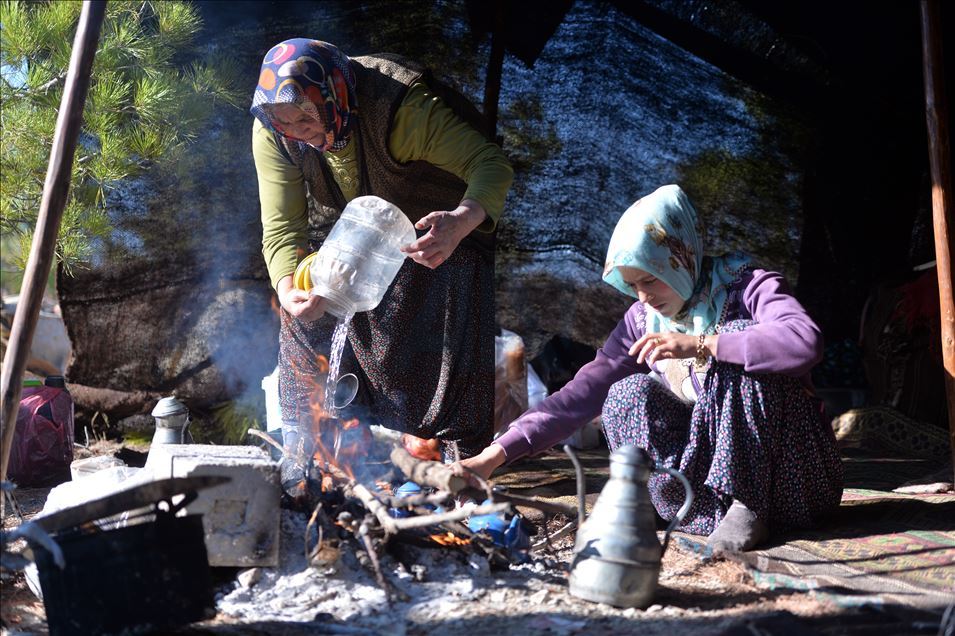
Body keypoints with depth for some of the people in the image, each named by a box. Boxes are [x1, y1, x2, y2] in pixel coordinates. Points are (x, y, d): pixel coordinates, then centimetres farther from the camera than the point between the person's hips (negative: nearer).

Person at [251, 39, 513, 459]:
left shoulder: (401, 108, -37)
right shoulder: (271, 133, -23)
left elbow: (492, 164, -39)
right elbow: (281, 226, -20)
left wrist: (462, 222, -61)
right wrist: (287, 288, -42)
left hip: (433, 228, -3)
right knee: (306, 316, -6)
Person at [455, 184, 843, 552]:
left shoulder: (748, 288, -12)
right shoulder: (644, 320, 2)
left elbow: (806, 342, -34)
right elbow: (580, 394, -6)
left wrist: (699, 344, -35)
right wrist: (492, 457, -16)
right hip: (708, 457, 4)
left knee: (737, 339, -26)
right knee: (627, 396, -17)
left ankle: (748, 505, -23)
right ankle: (721, 512, -21)